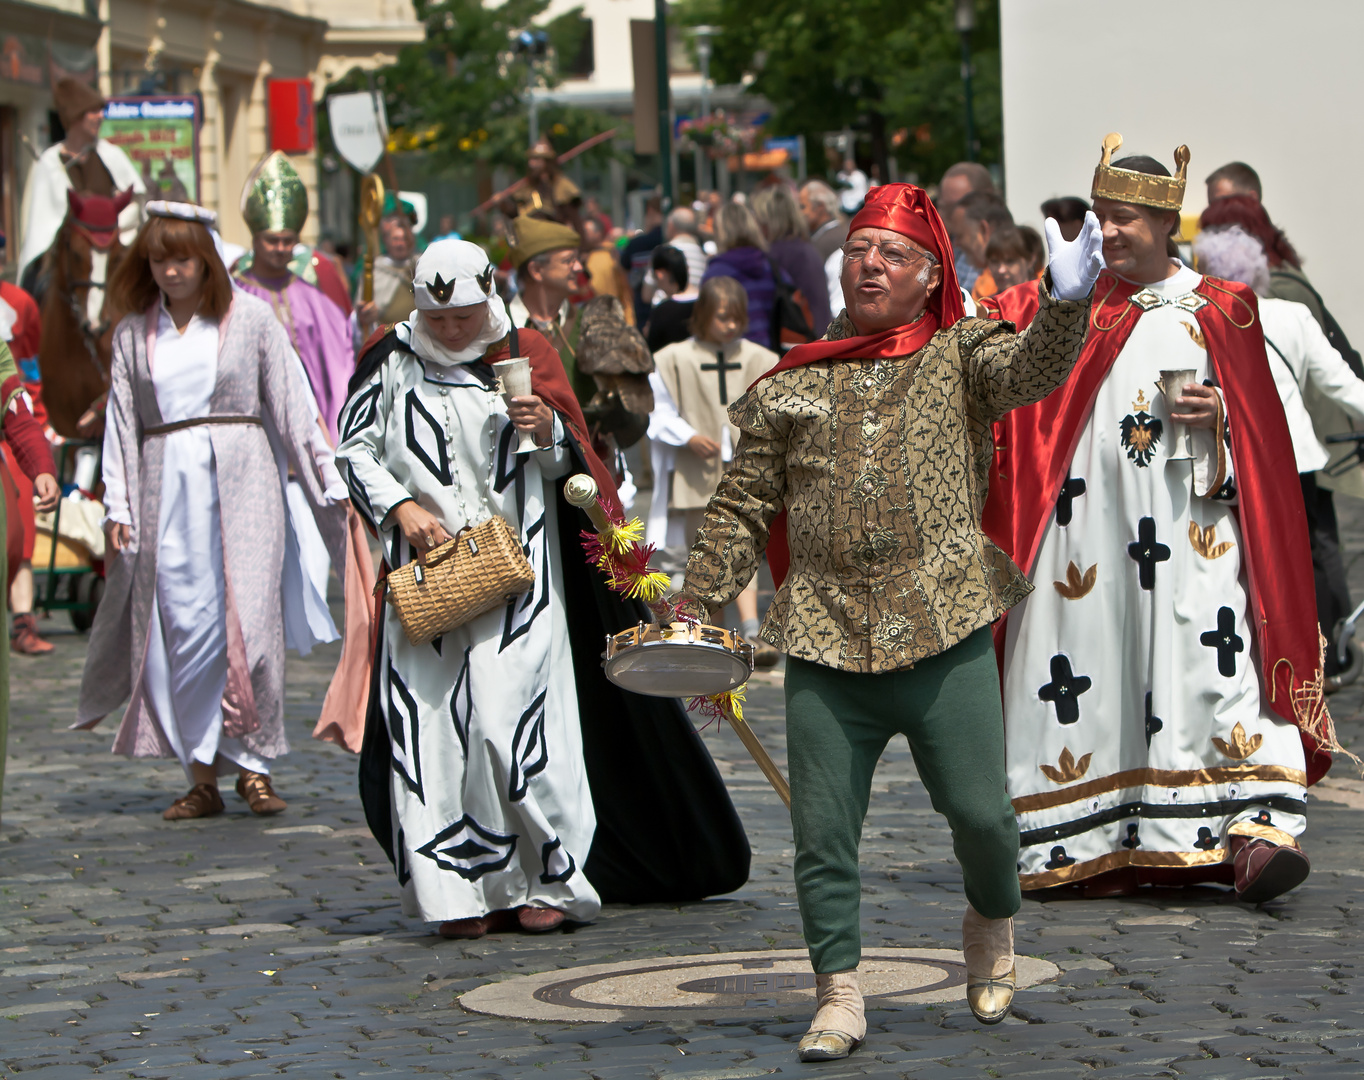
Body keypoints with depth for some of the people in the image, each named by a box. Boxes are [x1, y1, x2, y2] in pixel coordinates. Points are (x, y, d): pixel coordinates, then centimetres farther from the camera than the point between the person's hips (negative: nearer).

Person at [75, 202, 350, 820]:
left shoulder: (249, 317, 3)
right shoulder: (135, 333, 10)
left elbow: (292, 405, 3)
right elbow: (121, 422, 10)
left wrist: (331, 485, 1)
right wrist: (118, 508, 3)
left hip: (239, 479, -2)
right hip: (165, 485, 2)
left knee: (248, 620, -8)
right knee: (182, 625, -2)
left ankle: (253, 765, 1)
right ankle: (202, 777, 2)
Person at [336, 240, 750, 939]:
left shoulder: (523, 354, 7)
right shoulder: (393, 362, 6)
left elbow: (563, 461, 11)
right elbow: (354, 449, 10)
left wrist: (547, 432, -12)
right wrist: (402, 508, -6)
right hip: (427, 571, 1)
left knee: (513, 719, -11)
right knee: (429, 726, -5)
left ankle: (549, 879, 0)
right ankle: (459, 891, 0)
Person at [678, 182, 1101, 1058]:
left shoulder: (960, 357, 7)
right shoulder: (793, 385, 13)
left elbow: (1034, 370, -15)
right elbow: (741, 509, 16)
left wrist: (1064, 304, -35)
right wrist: (696, 607, 9)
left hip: (944, 633, -2)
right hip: (825, 645, 2)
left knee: (979, 811, -4)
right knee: (822, 829, 0)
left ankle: (992, 921, 28)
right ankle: (839, 995, 11)